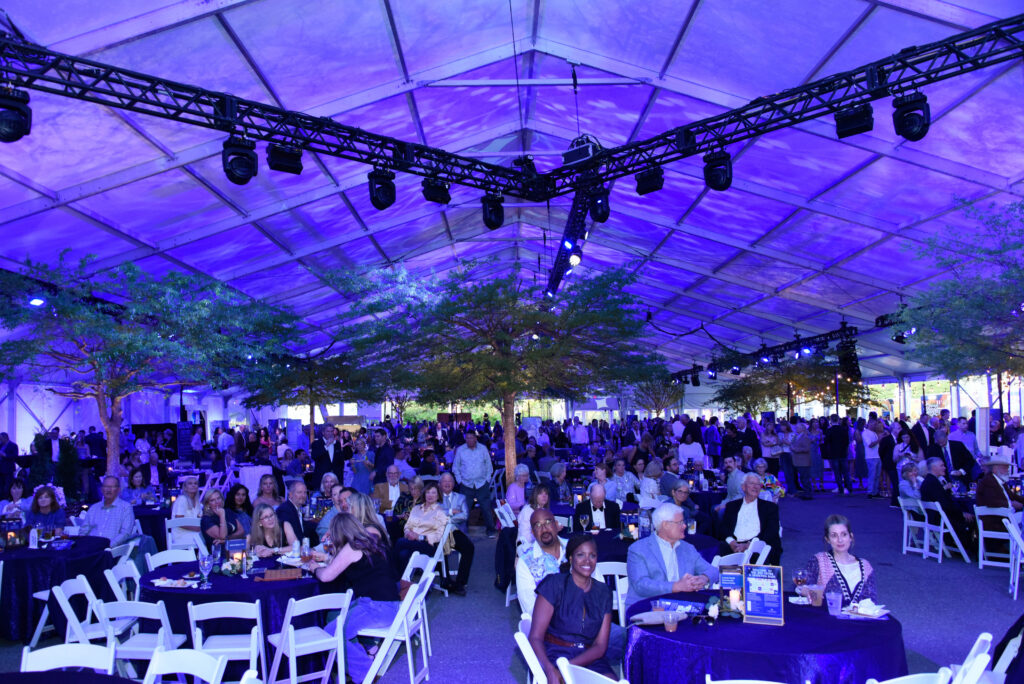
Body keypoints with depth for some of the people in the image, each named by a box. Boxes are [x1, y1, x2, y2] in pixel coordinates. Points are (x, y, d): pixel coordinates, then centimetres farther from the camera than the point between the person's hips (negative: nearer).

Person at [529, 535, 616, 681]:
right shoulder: (554, 584, 0)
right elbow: (535, 637, -5)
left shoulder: (603, 592, 10)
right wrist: (550, 670, -25)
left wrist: (568, 666, -14)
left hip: (590, 659, 3)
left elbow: (600, 646, 4)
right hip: (555, 655, -3)